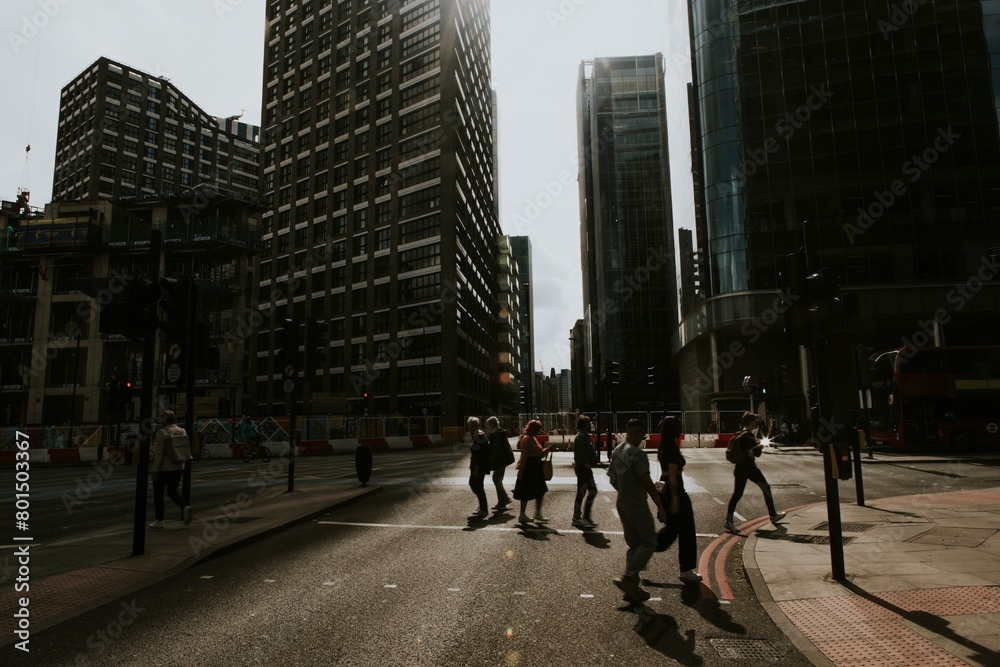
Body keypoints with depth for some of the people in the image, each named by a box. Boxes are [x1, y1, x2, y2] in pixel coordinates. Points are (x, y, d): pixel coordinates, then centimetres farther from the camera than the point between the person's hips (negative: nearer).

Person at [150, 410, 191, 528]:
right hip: (178, 467, 6)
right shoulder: (183, 431, 5)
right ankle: (185, 507, -7)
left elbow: (158, 454, -16)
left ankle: (159, 520, 11)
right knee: (172, 492, 17)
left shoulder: (162, 433, -14)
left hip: (164, 468, -6)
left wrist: (155, 469, -13)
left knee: (158, 493, 8)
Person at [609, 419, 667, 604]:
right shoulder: (637, 454, -19)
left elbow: (612, 479, 15)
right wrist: (660, 507, -15)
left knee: (634, 545, 15)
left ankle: (632, 588, 17)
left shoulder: (617, 451, 8)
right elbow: (647, 482, -20)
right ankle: (628, 578, -8)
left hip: (622, 504, 9)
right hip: (637, 506, -9)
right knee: (649, 542, 2)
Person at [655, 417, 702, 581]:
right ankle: (686, 570, 13)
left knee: (672, 527, 19)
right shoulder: (673, 449, -18)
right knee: (686, 531, 4)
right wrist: (675, 499, -20)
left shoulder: (663, 448, 9)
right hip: (676, 492, -9)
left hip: (664, 491, 9)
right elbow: (673, 476, -21)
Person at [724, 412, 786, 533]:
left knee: (737, 494, 3)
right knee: (766, 488, 12)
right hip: (749, 467, -7)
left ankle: (729, 520, -8)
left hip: (739, 468, 7)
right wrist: (761, 446, 5)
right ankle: (773, 515, 23)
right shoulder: (749, 436, -13)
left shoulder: (738, 435, 11)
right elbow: (757, 452, -15)